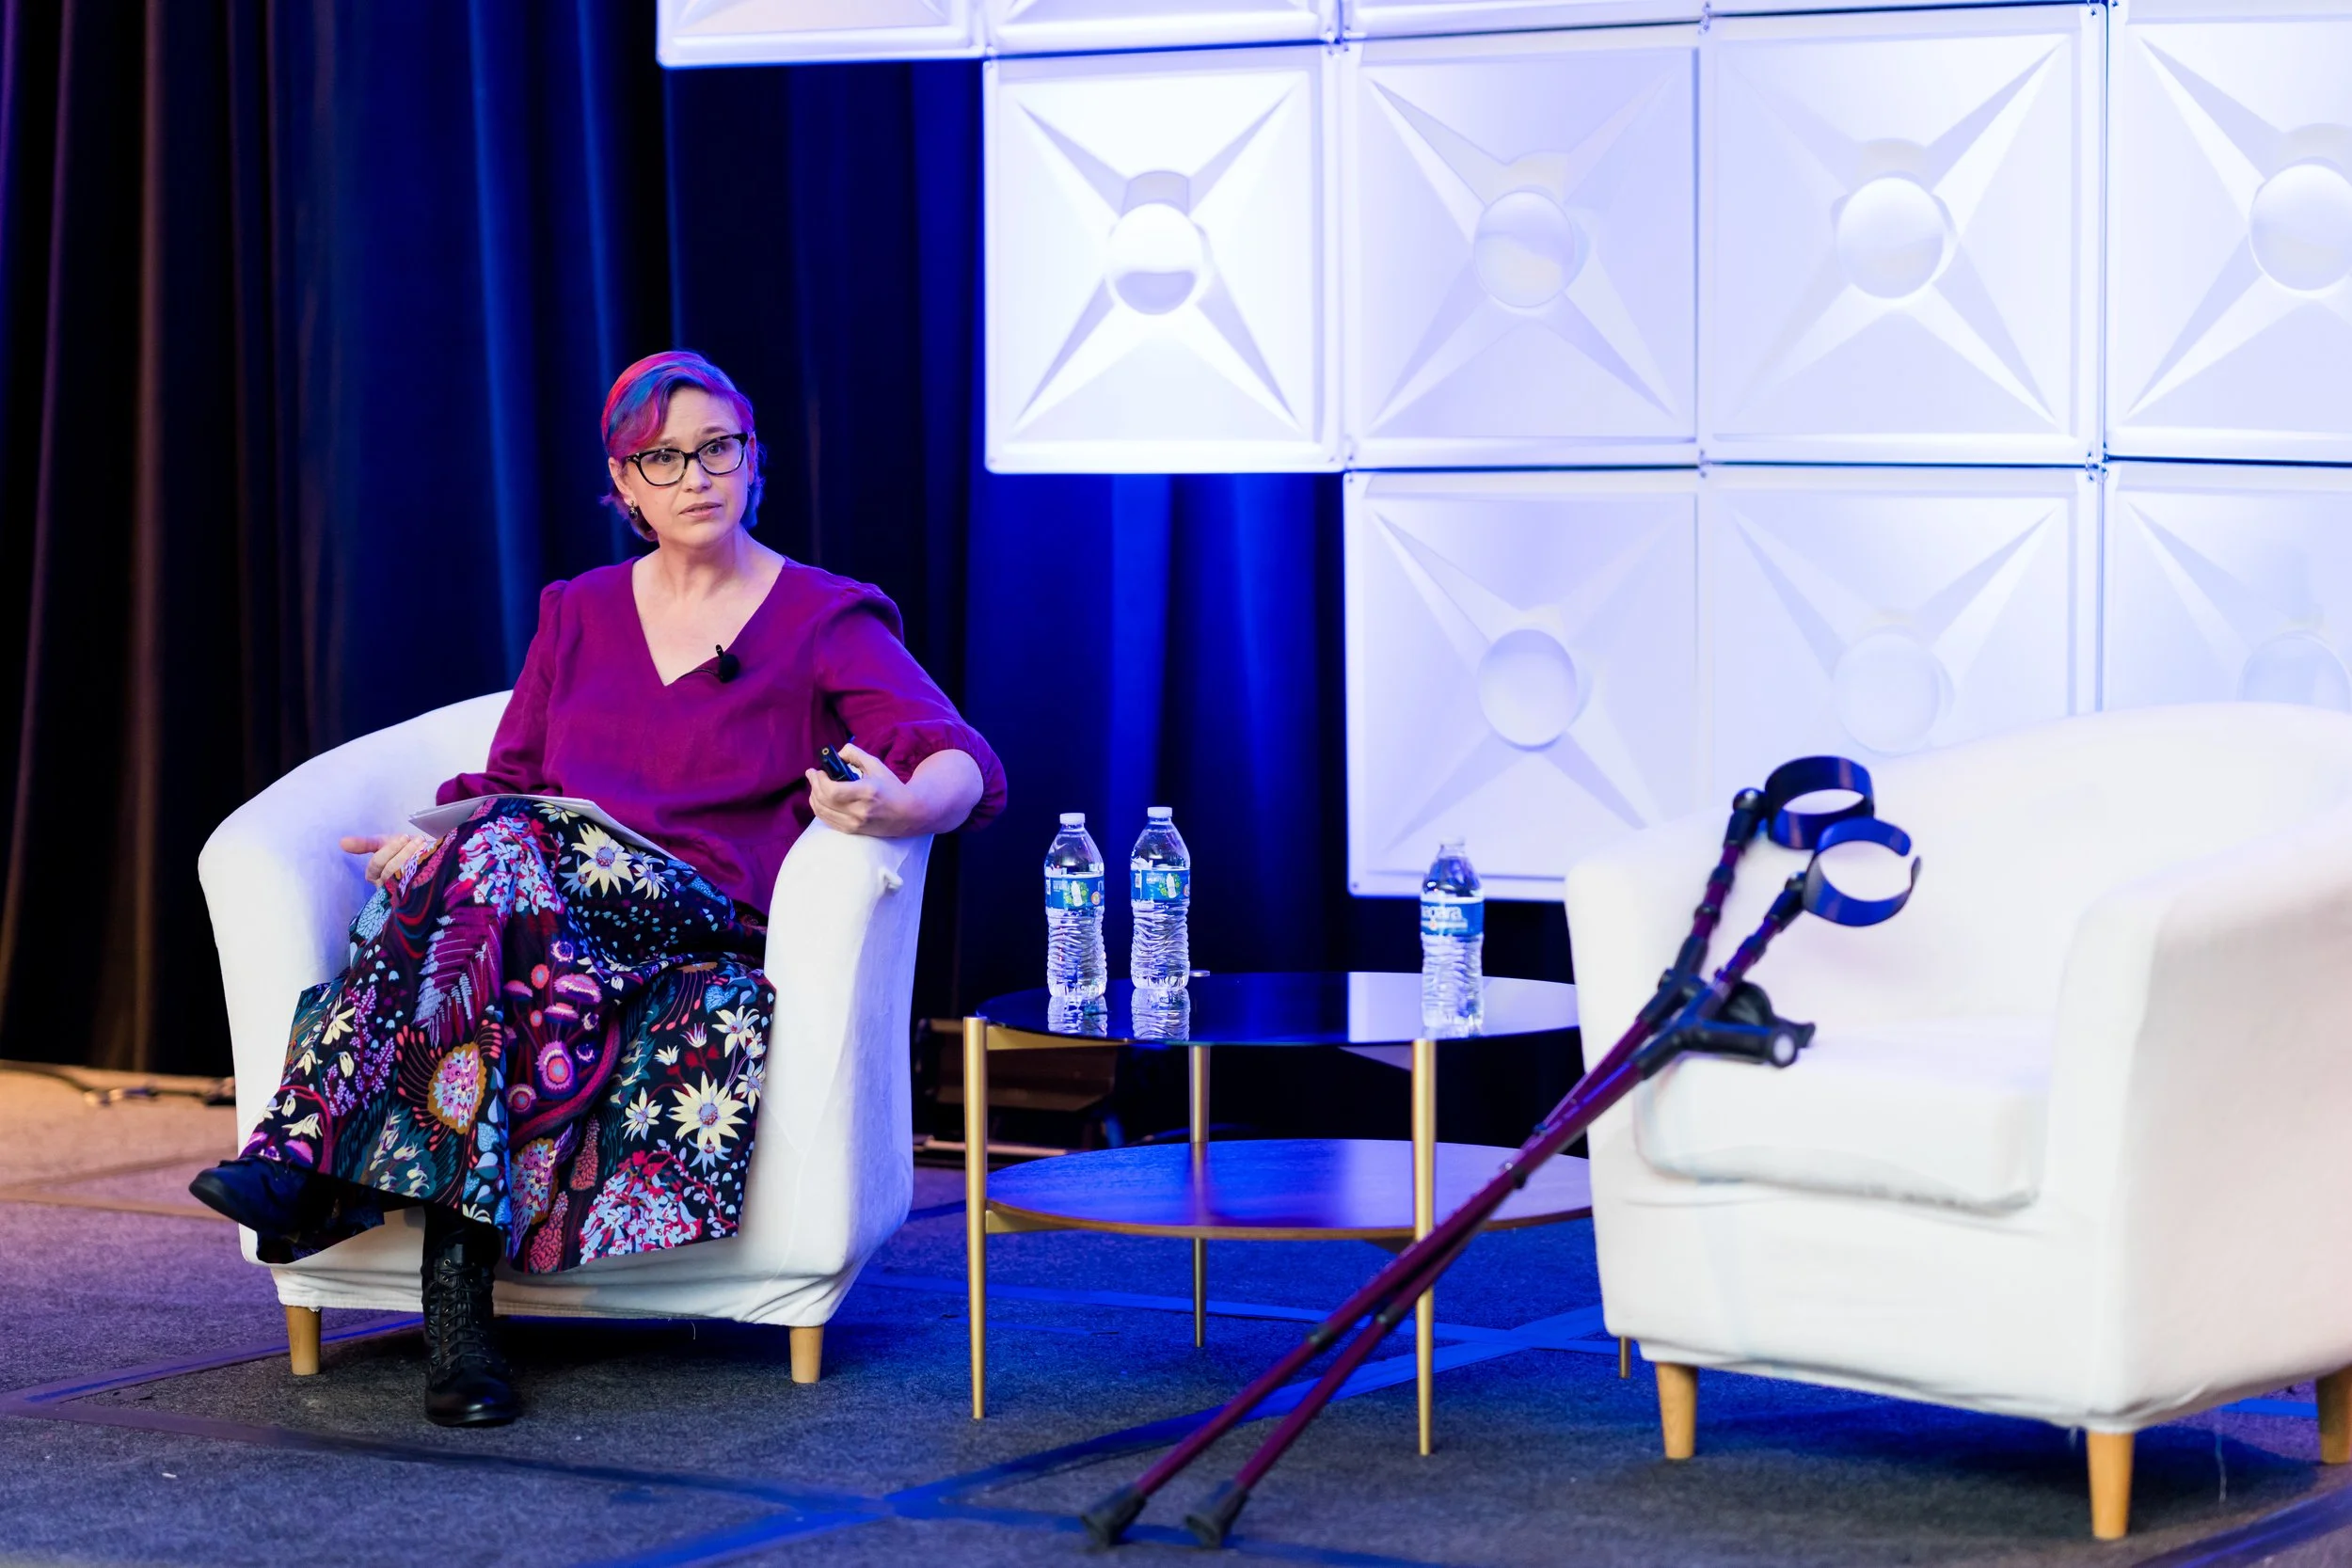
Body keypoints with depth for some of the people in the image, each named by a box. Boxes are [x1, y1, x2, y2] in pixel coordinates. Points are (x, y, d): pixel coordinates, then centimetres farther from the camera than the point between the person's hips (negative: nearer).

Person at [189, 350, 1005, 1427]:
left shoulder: (826, 621, 8)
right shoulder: (580, 614, 22)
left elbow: (965, 764, -6)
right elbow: (507, 784, 19)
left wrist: (904, 808, -32)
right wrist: (440, 842, -6)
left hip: (711, 930, -3)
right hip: (542, 927, 3)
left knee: (511, 848, -33)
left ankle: (313, 1154, -41)